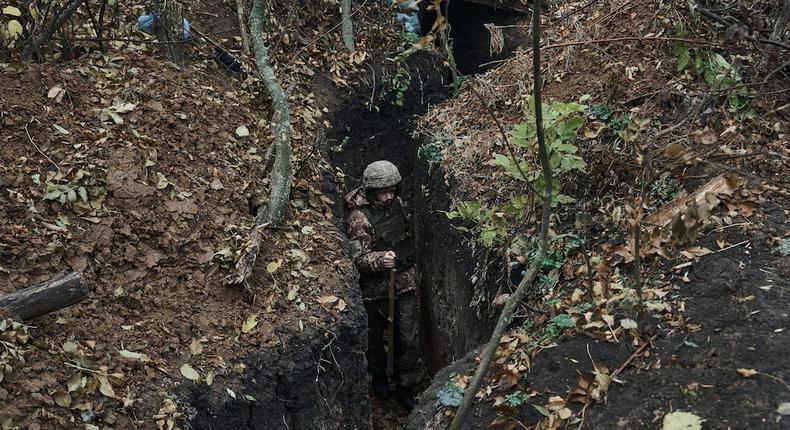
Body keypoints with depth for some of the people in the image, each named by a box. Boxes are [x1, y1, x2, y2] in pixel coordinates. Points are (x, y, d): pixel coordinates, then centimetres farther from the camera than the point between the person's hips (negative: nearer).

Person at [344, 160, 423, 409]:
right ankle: (378, 375, 41)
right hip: (377, 287, -4)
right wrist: (381, 259, -39)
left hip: (405, 281, 4)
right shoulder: (359, 218, -20)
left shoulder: (396, 203, 0)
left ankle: (406, 386, 21)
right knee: (376, 335, 15)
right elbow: (359, 258, -21)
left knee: (409, 337, 5)